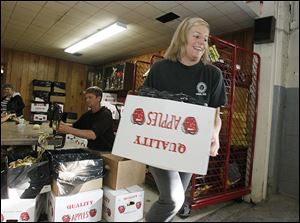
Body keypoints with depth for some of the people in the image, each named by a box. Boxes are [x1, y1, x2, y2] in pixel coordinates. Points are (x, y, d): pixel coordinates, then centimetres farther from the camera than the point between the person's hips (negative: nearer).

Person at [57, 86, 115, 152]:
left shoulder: (105, 114, -16)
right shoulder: (88, 114, 9)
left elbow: (93, 135, -27)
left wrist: (69, 130, -31)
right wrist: (62, 125, -13)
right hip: (91, 150, 6)